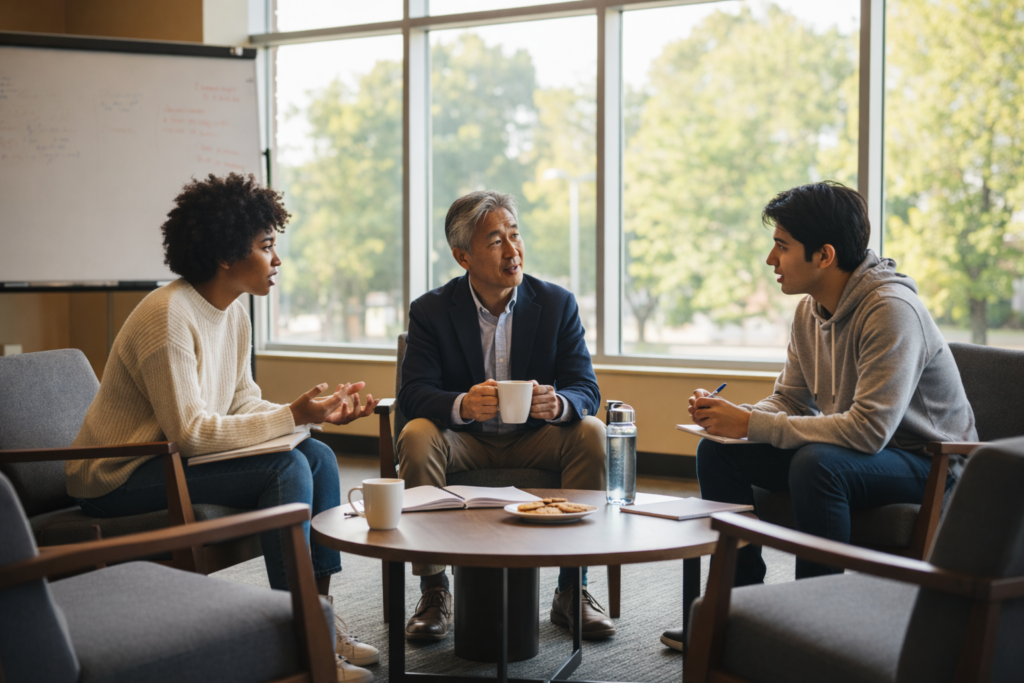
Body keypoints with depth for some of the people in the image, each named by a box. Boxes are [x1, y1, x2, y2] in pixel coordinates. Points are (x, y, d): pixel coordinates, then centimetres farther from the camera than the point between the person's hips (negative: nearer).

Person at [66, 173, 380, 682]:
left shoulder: (234, 313, 6)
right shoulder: (168, 315, -23)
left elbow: (244, 405, 8)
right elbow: (189, 431, -27)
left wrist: (317, 413, -8)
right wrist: (292, 416, -25)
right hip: (119, 481, -9)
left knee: (318, 456, -3)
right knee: (286, 467, -23)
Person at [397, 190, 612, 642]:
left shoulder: (557, 304, -3)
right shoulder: (431, 311, -5)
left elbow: (587, 392, -9)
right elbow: (412, 394, -15)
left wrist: (557, 403, -35)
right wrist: (462, 405, -38)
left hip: (533, 440, 1)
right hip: (462, 441, -1)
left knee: (591, 434, -26)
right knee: (416, 436, -31)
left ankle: (572, 590, -17)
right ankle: (434, 592, -20)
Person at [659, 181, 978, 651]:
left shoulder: (890, 309, -26)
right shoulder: (810, 311, 2)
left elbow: (868, 430, -33)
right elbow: (789, 401, 9)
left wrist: (752, 424, -29)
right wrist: (732, 416, -14)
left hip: (928, 464, -8)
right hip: (850, 451, 9)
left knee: (817, 463, -37)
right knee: (717, 451, -3)